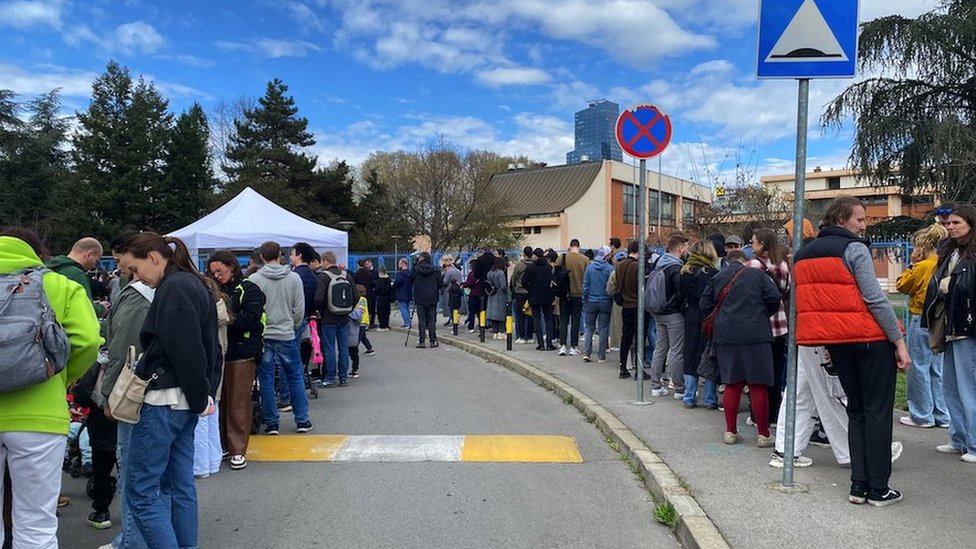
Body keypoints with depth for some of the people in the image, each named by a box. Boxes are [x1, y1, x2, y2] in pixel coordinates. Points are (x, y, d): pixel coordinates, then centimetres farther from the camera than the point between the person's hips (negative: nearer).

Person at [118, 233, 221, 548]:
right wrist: (207, 393, 10)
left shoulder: (173, 288, -14)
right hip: (185, 400, 10)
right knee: (181, 484, 14)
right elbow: (210, 348, 16)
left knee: (141, 490, -3)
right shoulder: (193, 284, 15)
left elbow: (186, 351, -19)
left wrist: (200, 398, -11)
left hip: (166, 399, -10)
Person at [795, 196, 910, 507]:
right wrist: (899, 341, -12)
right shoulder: (854, 249, -10)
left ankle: (859, 486, 14)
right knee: (878, 411, 2)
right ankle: (878, 489, 5)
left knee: (856, 410, 15)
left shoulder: (802, 254, 12)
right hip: (871, 339, -6)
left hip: (837, 342, 7)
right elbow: (875, 298, -16)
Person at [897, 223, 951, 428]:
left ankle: (922, 415, 8)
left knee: (919, 368, 2)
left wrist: (912, 264, 4)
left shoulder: (922, 267, -14)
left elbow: (901, 286, -4)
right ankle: (942, 415, 19)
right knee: (936, 369, 14)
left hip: (921, 321, -7)